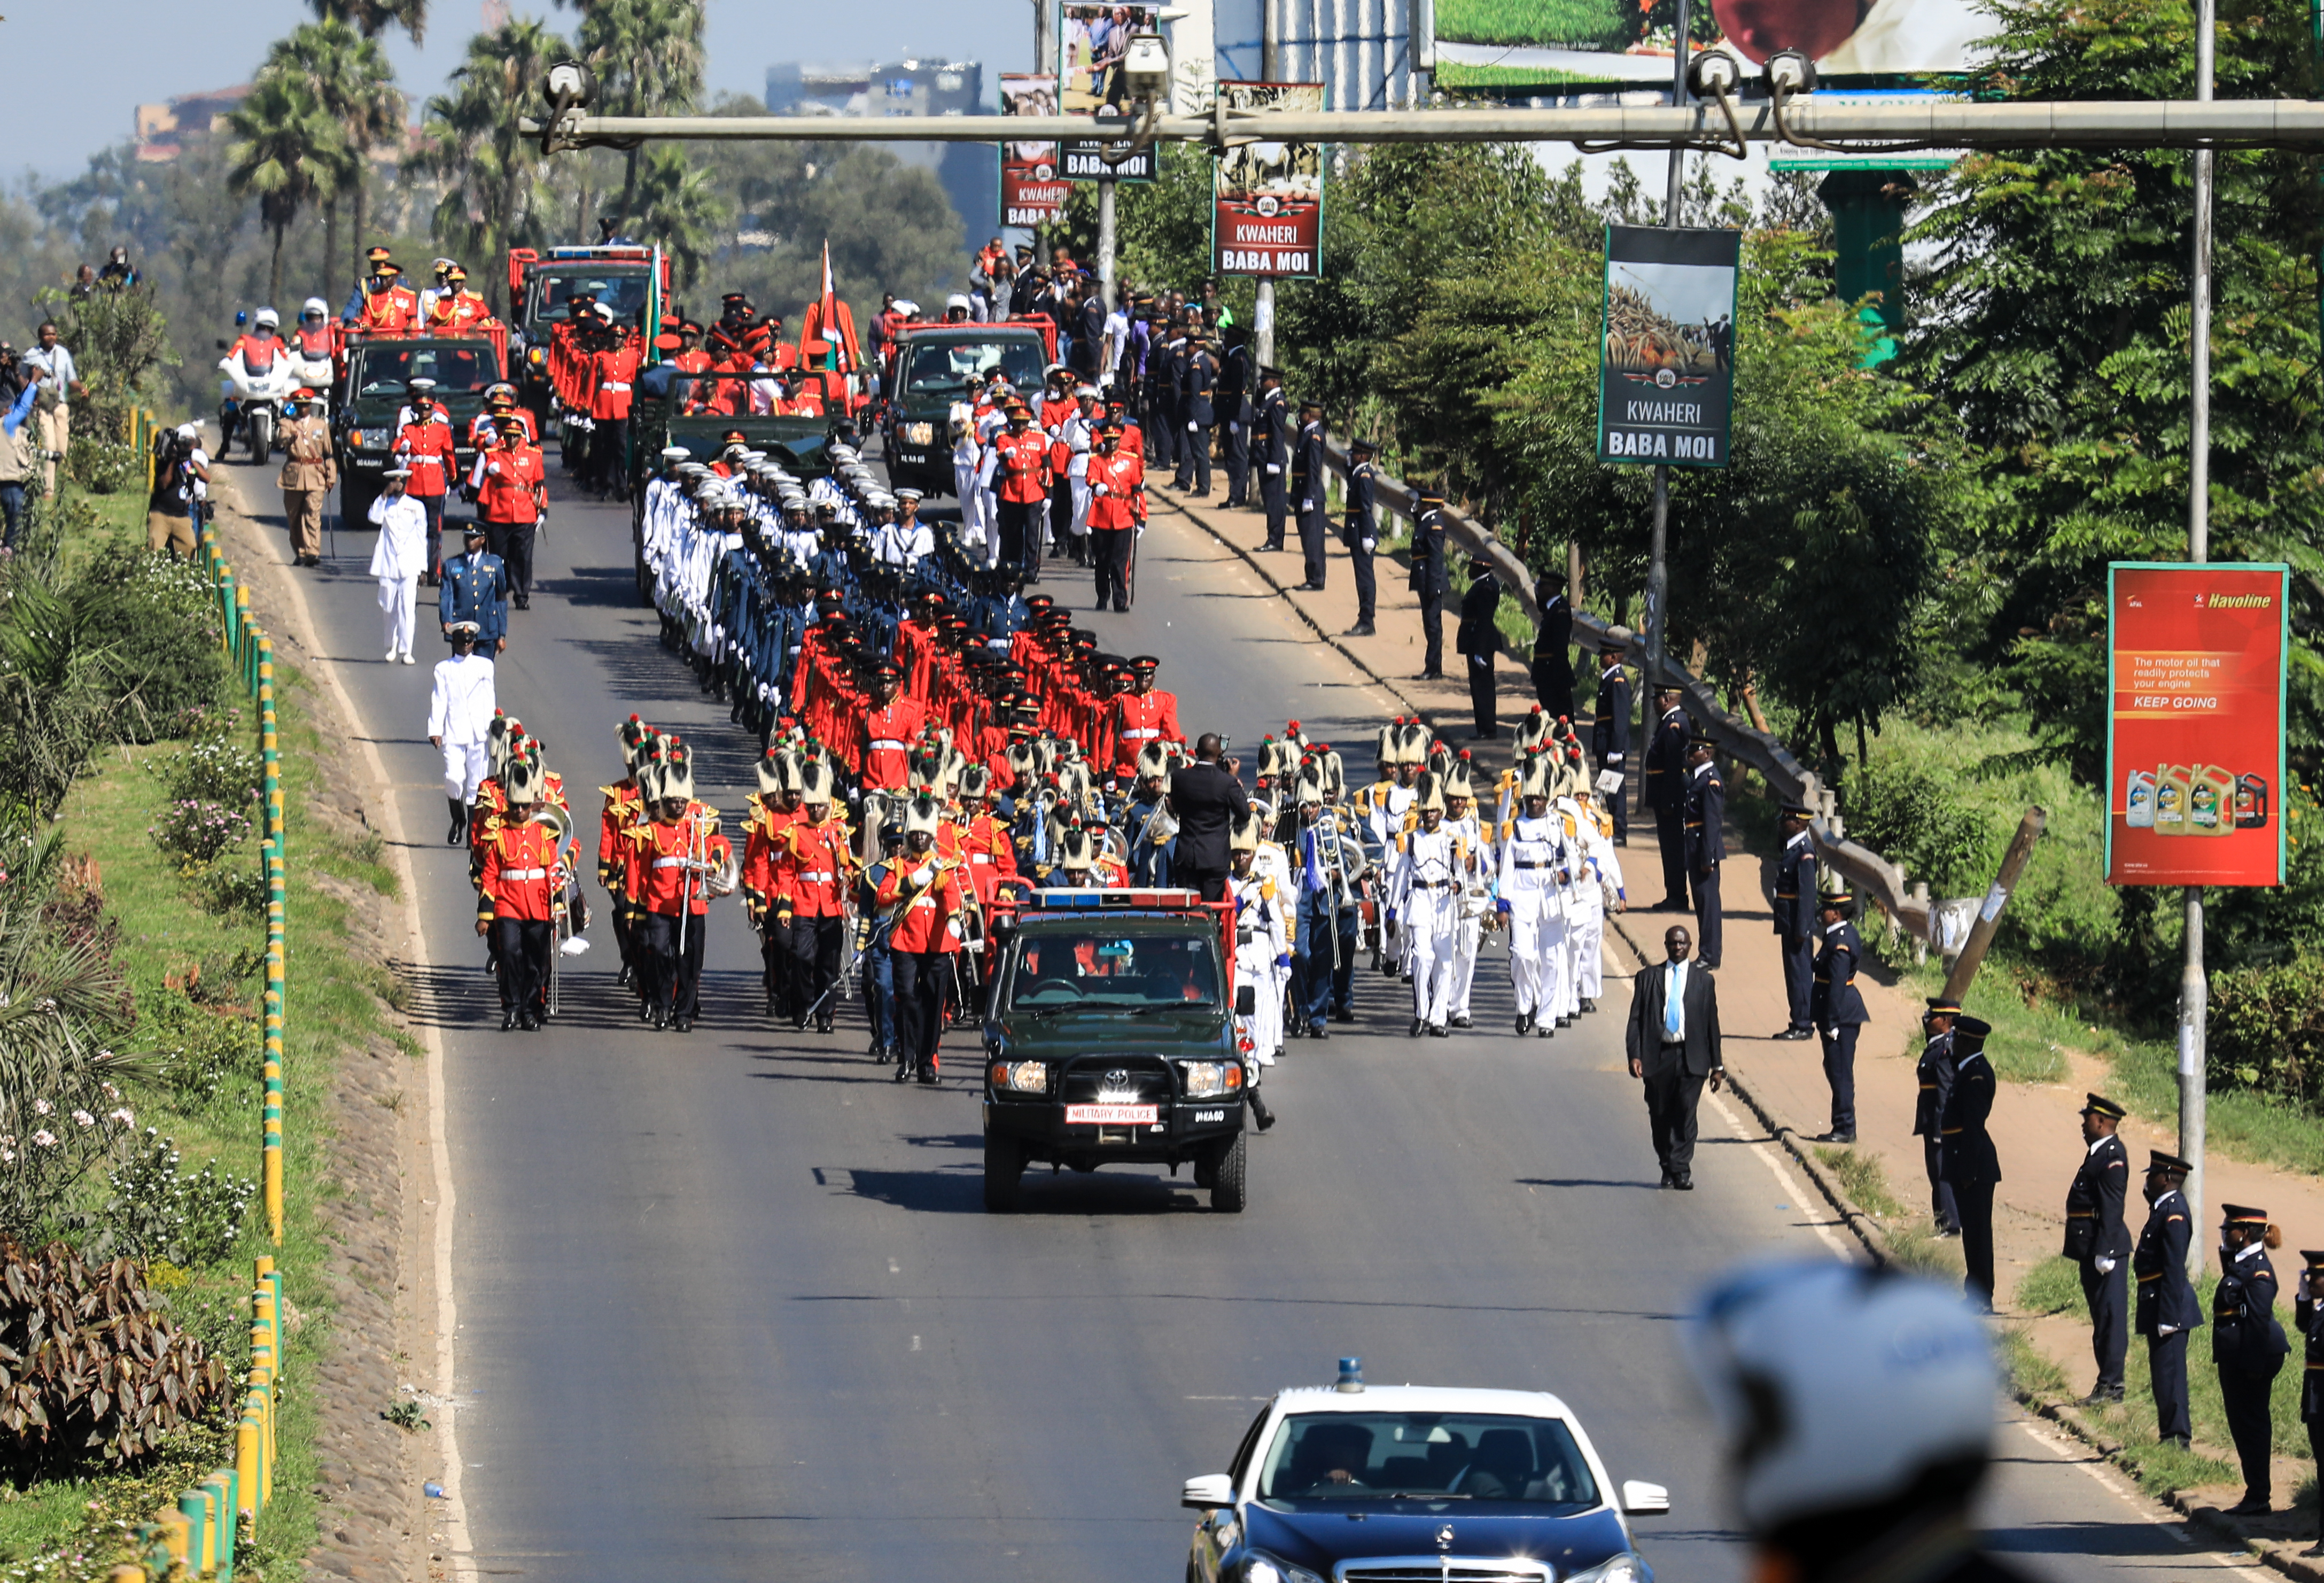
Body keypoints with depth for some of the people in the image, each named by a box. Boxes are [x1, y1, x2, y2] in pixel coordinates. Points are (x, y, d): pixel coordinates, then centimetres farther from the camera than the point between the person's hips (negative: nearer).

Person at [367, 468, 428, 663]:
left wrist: (422, 568, 5)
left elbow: (422, 538, 8)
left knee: (407, 609, -8)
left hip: (409, 567, -1)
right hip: (388, 565, 1)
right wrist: (384, 496, -15)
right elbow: (375, 518, -15)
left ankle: (406, 650, -6)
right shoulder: (384, 505, 7)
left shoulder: (416, 507, 6)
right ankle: (392, 647, 23)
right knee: (389, 609, 6)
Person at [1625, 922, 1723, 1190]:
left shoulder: (1703, 981, 11)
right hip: (1658, 1056, 1)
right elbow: (1636, 1019, 5)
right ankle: (1668, 1168, 21)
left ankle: (1681, 1169, -11)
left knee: (1686, 1112, -12)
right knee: (1660, 1116, 6)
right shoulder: (1648, 978, 9)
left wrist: (1717, 1065, 10)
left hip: (1691, 1057, -1)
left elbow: (1712, 1024, 12)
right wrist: (1635, 1055, -8)